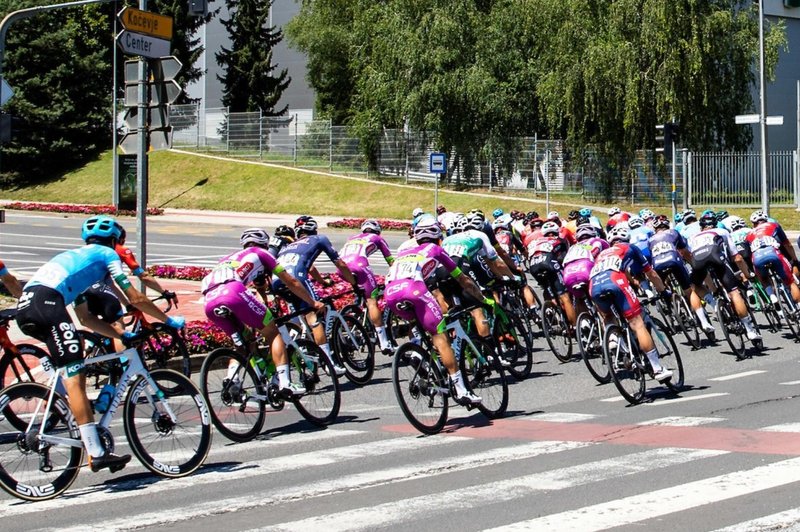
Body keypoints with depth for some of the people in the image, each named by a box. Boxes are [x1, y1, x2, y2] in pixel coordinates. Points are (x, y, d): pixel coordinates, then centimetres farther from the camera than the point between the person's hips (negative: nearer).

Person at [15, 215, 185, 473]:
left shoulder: (73, 257, 39)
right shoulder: (106, 254, 20)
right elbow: (136, 299, 14)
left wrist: (123, 335, 41)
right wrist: (169, 321, 26)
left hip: (24, 307, 8)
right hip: (46, 302, -8)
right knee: (75, 378, -10)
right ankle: (96, 454, -13)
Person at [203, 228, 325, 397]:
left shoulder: (229, 258, 40)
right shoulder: (260, 254, 25)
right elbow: (291, 283, 27)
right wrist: (313, 303, 37)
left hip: (209, 301, 6)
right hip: (232, 292, -6)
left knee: (242, 344, 24)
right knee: (273, 333, 9)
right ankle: (285, 383, -4)